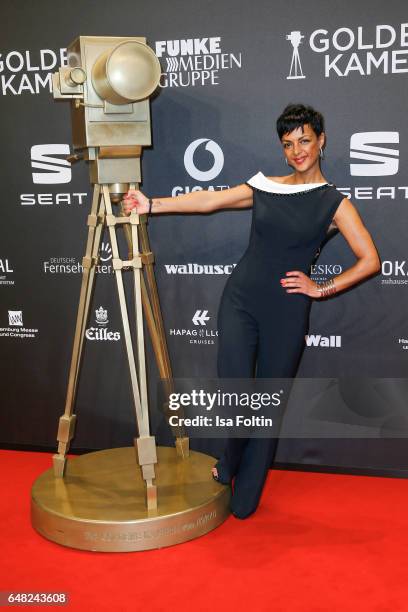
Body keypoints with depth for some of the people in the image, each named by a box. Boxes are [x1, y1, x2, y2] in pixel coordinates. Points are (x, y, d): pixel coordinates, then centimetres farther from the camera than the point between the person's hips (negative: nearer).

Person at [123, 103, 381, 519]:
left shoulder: (333, 203, 1)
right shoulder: (264, 188, 9)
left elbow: (369, 260, -3)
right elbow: (209, 200, 2)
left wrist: (321, 288, -5)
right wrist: (152, 205, -4)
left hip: (286, 310, -1)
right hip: (240, 299, 1)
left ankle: (245, 498, 22)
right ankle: (230, 462, 24)